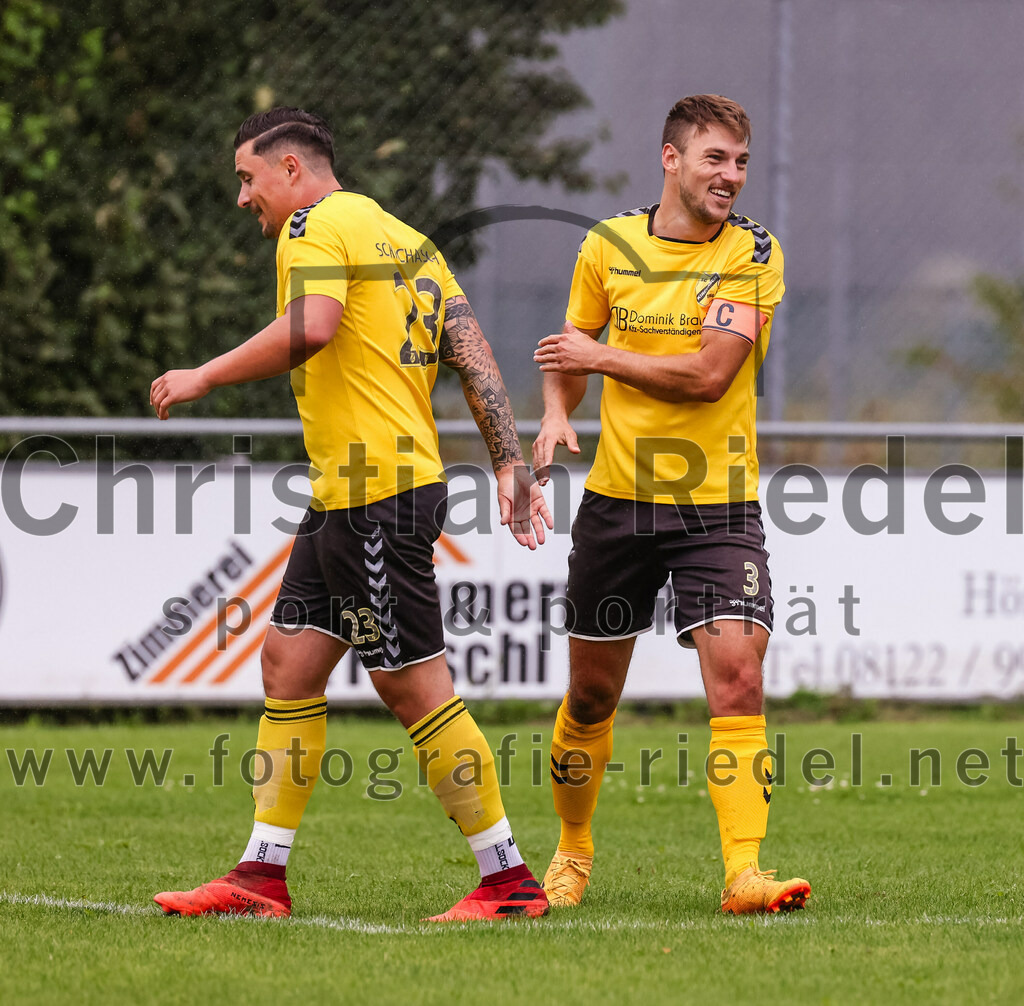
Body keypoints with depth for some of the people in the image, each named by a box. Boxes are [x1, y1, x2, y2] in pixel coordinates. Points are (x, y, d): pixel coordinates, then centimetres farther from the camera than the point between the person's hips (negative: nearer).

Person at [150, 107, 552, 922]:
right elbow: (473, 352, 13)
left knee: (416, 688, -6)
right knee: (289, 663, 10)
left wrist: (204, 377, -16)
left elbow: (310, 327, -26)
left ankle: (509, 879, -2)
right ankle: (262, 877, 12)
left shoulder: (317, 225, -7)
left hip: (376, 494, -10)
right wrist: (510, 465, 9)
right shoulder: (405, 240, 20)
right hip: (342, 497, 10)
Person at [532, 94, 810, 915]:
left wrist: (599, 356, -9)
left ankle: (744, 874, -18)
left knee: (737, 681, -17)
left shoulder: (753, 254, -5)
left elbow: (708, 374, -16)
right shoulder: (608, 246, 3)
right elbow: (571, 354, 17)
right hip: (618, 499, 2)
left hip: (719, 505, -2)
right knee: (592, 694, 10)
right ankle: (573, 849, 32)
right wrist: (557, 415, -3)